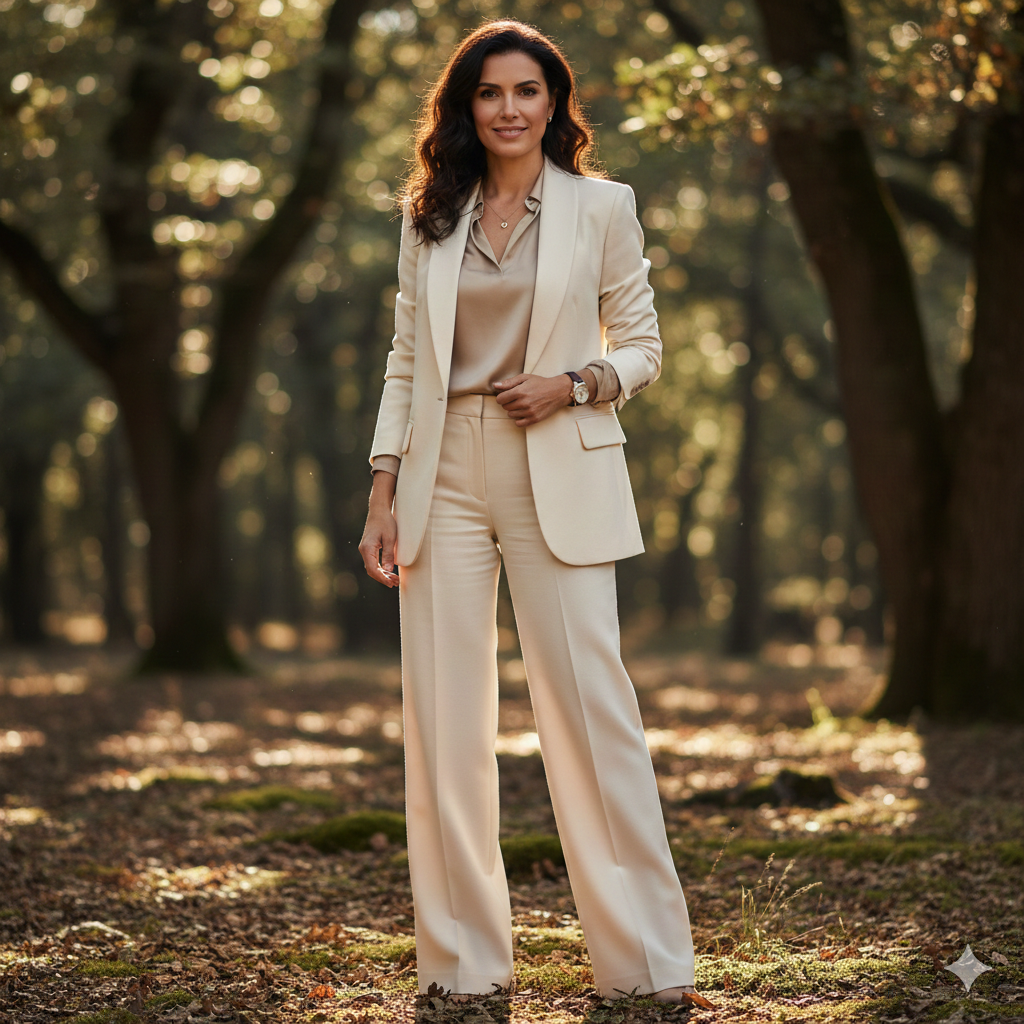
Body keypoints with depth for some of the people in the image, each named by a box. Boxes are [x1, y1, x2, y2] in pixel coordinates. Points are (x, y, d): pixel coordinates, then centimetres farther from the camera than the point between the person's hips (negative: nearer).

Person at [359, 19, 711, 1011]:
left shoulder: (602, 206, 4)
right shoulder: (429, 219, 11)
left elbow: (642, 347, 8)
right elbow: (406, 362, 12)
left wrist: (574, 384, -12)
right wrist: (383, 496, 4)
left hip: (559, 476, -3)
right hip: (446, 478, 3)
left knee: (590, 700, -6)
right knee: (443, 716, 2)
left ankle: (649, 961, 3)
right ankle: (462, 958, 13)